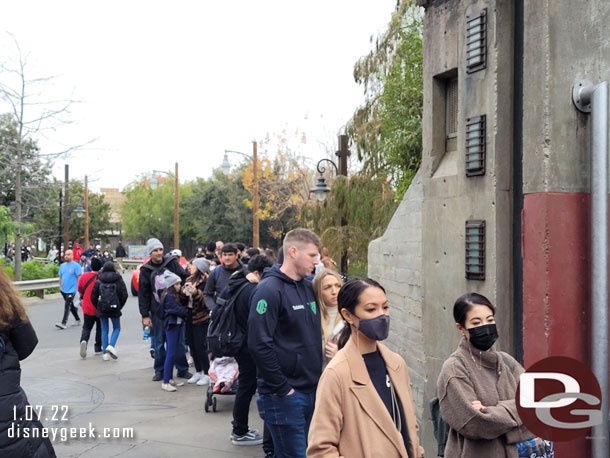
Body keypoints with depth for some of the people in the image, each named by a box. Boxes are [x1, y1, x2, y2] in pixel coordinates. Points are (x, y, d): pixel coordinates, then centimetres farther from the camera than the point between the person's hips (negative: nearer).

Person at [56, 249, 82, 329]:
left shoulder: (76, 265, -9)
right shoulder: (62, 265, 10)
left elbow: (79, 277, -11)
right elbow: (60, 277, 19)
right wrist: (60, 286, 16)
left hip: (72, 290, -7)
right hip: (64, 290, 7)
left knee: (67, 306, -12)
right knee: (71, 306, 17)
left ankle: (64, 323, -13)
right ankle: (77, 320, 30)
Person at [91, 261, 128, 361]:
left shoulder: (99, 281, 0)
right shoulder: (118, 280, -2)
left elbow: (93, 297, 1)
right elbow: (124, 295, -3)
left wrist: (98, 308, 13)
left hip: (102, 310, 1)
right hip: (115, 309, -1)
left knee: (104, 330, 10)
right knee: (116, 328, 13)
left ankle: (105, 353, 6)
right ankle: (111, 346, -11)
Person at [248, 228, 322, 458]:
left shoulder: (309, 287, 10)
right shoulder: (270, 289, -14)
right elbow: (259, 344, -21)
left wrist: (318, 379, 12)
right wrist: (282, 389, -17)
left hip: (311, 390, 8)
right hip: (284, 395, -8)